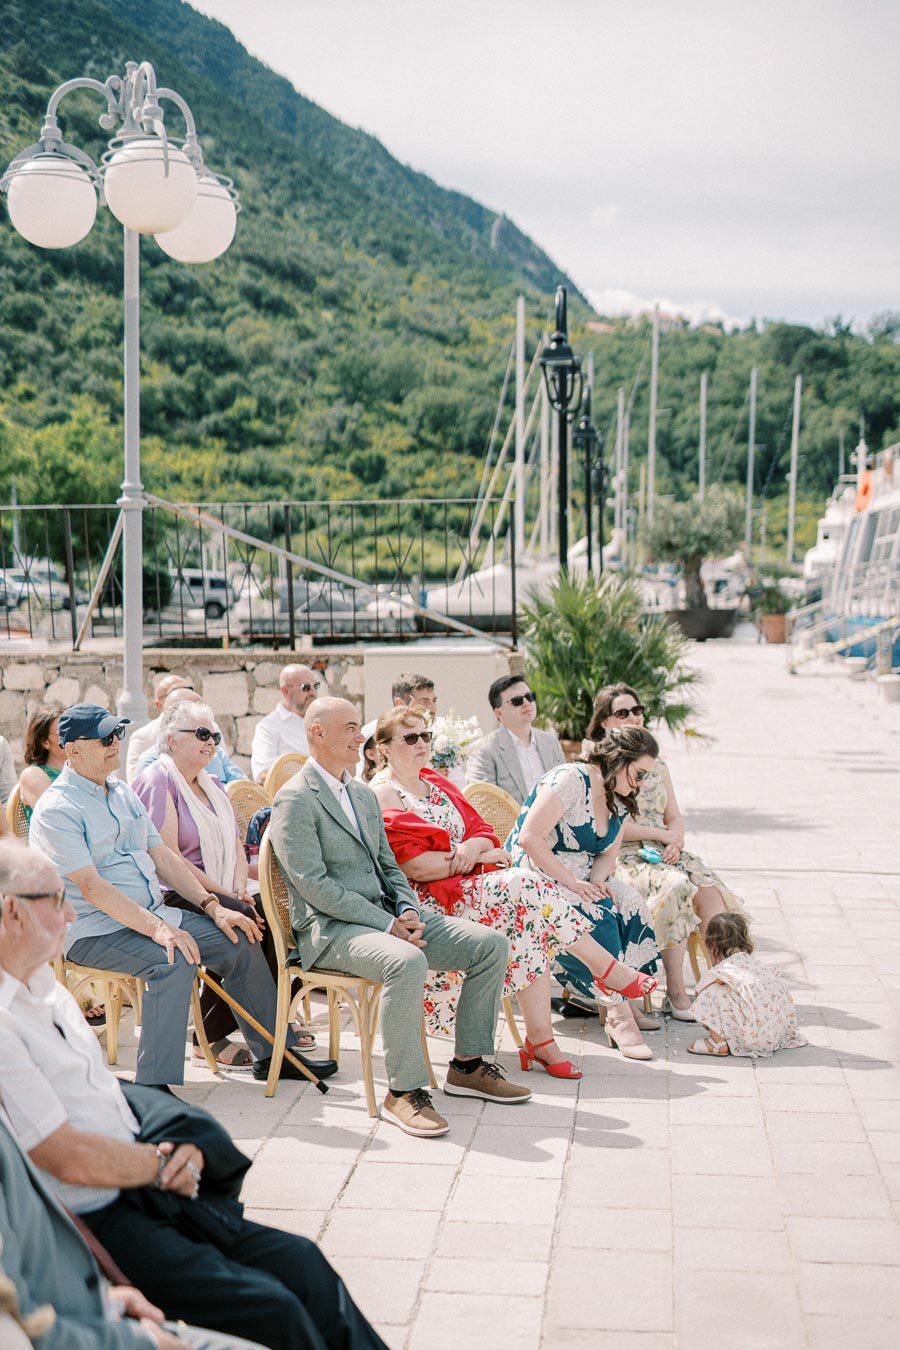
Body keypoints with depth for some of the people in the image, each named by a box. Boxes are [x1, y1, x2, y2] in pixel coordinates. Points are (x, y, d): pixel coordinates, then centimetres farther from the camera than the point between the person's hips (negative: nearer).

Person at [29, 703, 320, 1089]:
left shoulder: (122, 793, 15)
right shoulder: (56, 810, -12)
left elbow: (162, 856, 15)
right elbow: (91, 887, -21)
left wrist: (212, 906, 3)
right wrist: (156, 928, -29)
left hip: (154, 914, 8)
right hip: (94, 929, -8)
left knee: (240, 940, 0)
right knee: (174, 962, -33)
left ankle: (271, 1055, 14)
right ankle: (156, 1092, -28)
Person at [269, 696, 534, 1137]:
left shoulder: (364, 795, 20)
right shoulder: (294, 799, -8)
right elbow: (314, 885, -16)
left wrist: (406, 909, -1)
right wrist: (386, 924, -19)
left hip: (385, 915, 9)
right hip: (329, 928, -8)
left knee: (490, 944, -4)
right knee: (407, 962, -38)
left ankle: (468, 1066, 7)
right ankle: (403, 1092, -26)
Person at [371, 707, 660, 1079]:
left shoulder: (437, 783, 21)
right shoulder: (382, 795, -5)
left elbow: (482, 831, 14)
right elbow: (411, 864, -16)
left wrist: (472, 846, -12)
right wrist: (480, 857, -11)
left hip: (467, 884, 8)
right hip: (425, 901, -8)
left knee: (531, 927, -20)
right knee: (521, 885, -25)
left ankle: (539, 1038, -22)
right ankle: (606, 967, -12)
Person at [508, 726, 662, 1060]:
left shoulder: (619, 801, 10)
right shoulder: (570, 780, -18)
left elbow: (608, 854, 10)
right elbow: (530, 838, -23)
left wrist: (597, 882, -13)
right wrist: (573, 883, -25)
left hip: (579, 882, 8)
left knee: (628, 903, -19)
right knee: (597, 917, -30)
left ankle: (619, 1002, -14)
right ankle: (618, 1014, -25)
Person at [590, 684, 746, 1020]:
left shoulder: (656, 765, 19)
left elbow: (675, 817, 16)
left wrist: (676, 842, -7)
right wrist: (661, 833, -10)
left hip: (663, 854, 6)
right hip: (621, 859, -6)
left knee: (710, 889, -24)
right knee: (675, 885, -33)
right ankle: (675, 993, -27)